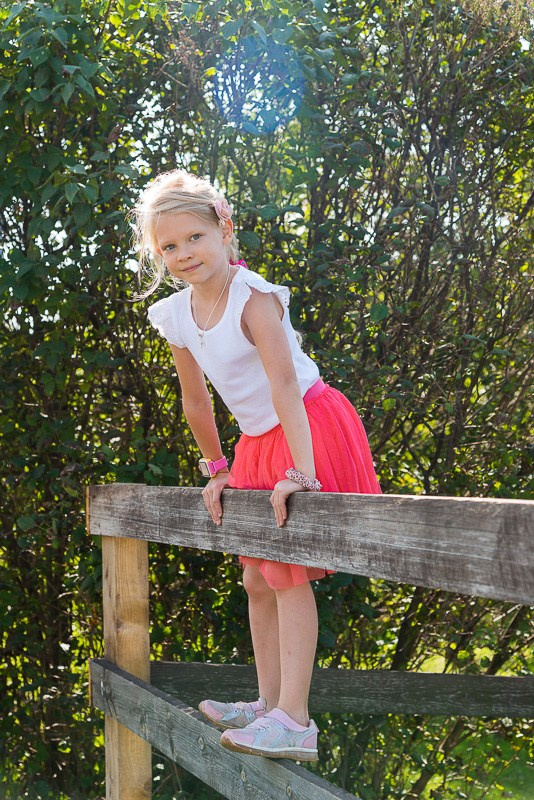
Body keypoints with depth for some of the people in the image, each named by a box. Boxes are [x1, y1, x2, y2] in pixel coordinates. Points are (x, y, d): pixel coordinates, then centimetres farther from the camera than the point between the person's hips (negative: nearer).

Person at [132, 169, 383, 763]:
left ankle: (294, 721, -14)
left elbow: (284, 383, -31)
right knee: (257, 579, 11)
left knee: (289, 572, -14)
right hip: (257, 444, 8)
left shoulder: (252, 297, -22)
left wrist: (300, 471, -39)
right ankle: (269, 702, 24)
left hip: (309, 428, -8)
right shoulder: (175, 317, 0)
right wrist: (216, 470, 15)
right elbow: (196, 402, 11)